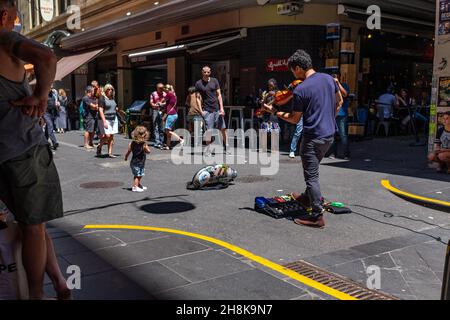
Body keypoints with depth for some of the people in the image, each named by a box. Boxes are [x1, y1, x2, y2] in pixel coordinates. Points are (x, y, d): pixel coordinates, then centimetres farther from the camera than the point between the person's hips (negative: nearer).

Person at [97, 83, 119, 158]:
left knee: (111, 136, 3)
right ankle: (99, 147, 12)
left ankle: (110, 153, 7)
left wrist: (116, 109, 9)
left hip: (114, 119, 7)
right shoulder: (102, 99, -9)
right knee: (107, 136, -14)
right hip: (105, 119, -7)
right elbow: (100, 110, -15)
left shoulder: (112, 98, 13)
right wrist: (104, 122, -23)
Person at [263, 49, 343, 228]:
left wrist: (274, 112, 6)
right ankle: (309, 198, 43)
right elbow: (339, 102, 17)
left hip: (313, 138, -8)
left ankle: (317, 216, 2)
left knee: (311, 176, 0)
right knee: (312, 169, 27)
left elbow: (294, 119, -6)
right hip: (330, 134, 8)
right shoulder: (328, 78, 4)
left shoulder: (300, 90, -15)